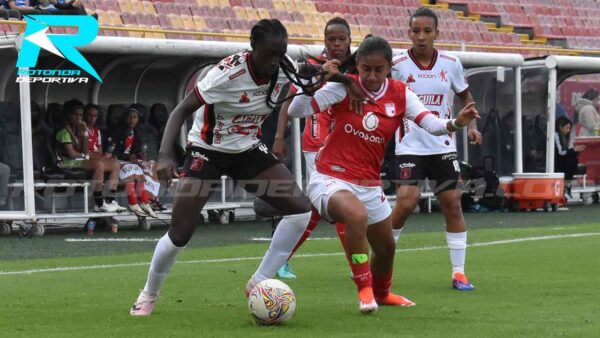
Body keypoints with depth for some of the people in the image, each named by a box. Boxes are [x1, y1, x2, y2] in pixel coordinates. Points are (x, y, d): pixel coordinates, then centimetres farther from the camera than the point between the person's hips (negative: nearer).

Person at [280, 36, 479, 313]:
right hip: (331, 179, -5)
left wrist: (455, 124, -35)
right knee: (358, 216, -36)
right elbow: (295, 111, -15)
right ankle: (364, 290, -17)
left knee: (386, 248, 19)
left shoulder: (400, 95, -2)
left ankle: (381, 294, 52)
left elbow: (431, 124, -14)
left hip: (369, 185, 5)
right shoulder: (344, 88, -12)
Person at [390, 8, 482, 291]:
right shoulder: (397, 65, -8)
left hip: (443, 146, 3)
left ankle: (459, 273, 6)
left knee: (452, 203, -1)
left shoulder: (451, 64, 1)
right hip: (410, 147, -3)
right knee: (406, 201, -17)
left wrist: (471, 125, 3)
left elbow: (465, 96, 16)